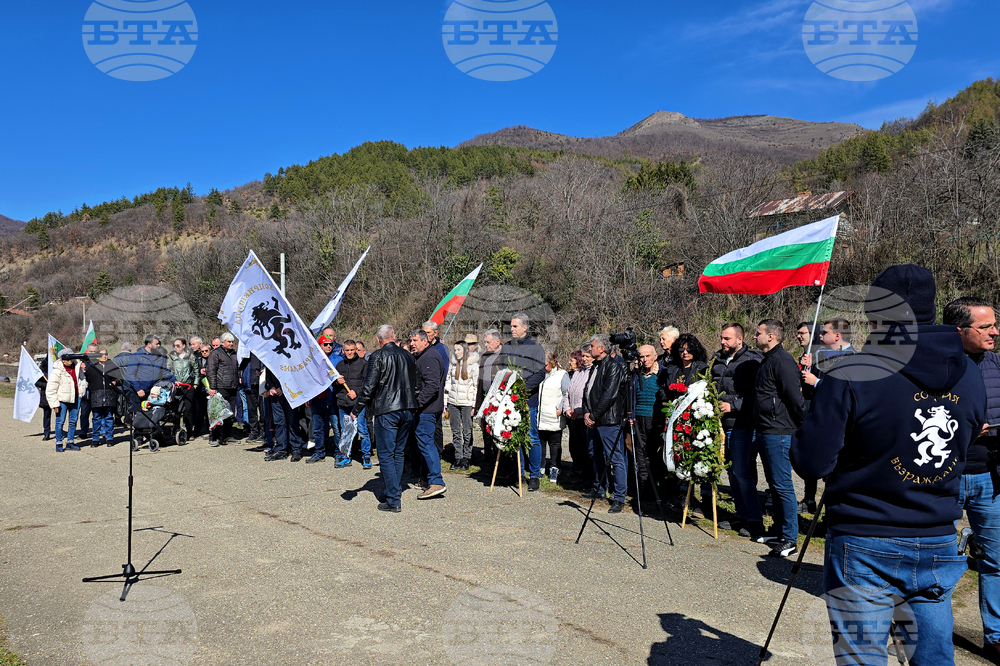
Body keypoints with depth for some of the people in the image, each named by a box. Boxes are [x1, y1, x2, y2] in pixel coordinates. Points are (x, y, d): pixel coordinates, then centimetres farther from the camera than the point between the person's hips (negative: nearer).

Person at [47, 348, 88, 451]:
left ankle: (70, 442, 20)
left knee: (73, 421, 10)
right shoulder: (56, 371, -15)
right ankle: (59, 443, 12)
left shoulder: (77, 366, 1)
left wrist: (83, 386, 7)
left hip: (75, 397, 5)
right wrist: (54, 403, -13)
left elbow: (82, 378, 22)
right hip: (62, 399, -5)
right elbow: (51, 389, -11)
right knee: (60, 421, -1)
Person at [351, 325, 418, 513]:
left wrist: (356, 410, -5)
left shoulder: (377, 356, -7)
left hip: (386, 411, -6)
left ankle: (394, 501, -2)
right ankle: (394, 492, 24)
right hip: (407, 410, 6)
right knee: (398, 453, 16)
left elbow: (369, 387, -12)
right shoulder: (408, 356, 10)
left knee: (386, 455, -1)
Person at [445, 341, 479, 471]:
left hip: (467, 403, -4)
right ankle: (458, 457, 14)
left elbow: (477, 386, -4)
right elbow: (447, 384, 15)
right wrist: (445, 404, 12)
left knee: (467, 431, 0)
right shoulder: (452, 364, 11)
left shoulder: (473, 365, -3)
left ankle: (466, 458, 9)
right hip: (453, 402, 4)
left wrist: (475, 405, -9)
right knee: (455, 431, 6)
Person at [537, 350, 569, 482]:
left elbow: (567, 394, -4)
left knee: (555, 445, 5)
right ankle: (540, 468, 21)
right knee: (540, 443, 10)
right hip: (539, 418, 4)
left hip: (554, 419, -4)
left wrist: (560, 409, -10)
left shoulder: (562, 375, -3)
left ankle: (554, 469, 16)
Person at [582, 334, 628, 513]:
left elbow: (609, 395, -18)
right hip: (594, 420, 10)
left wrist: (594, 415, -14)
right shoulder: (595, 366, 16)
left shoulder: (613, 366, -12)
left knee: (615, 458, -6)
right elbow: (588, 391, 16)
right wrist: (586, 412, 2)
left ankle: (619, 498, -2)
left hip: (608, 420, -10)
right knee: (595, 455, 18)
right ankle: (599, 489, 32)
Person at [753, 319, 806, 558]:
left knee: (783, 485, -6)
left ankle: (790, 539, 1)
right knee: (774, 484, 16)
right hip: (765, 431, 11)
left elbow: (795, 398, -18)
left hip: (779, 433, -11)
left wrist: (805, 427, -13)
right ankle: (780, 532, 25)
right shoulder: (768, 360, 17)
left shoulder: (782, 361, -15)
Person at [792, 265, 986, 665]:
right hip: (939, 547, 5)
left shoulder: (851, 378, -18)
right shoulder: (970, 376, 2)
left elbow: (810, 464, -17)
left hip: (865, 549, -5)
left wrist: (820, 416, 2)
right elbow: (960, 450, 16)